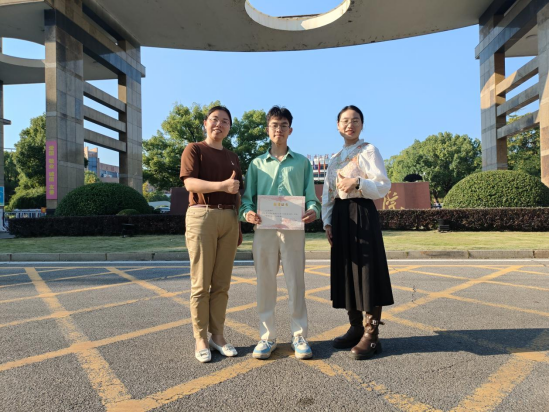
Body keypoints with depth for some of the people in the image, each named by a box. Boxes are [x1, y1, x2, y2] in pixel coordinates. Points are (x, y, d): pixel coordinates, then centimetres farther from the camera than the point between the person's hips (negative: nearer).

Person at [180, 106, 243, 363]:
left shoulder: (233, 158, 21)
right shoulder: (194, 150, 5)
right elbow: (190, 183, -12)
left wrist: (239, 223, 13)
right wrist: (222, 185, -25)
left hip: (229, 219, 5)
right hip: (202, 216, -5)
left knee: (222, 283, 6)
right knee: (201, 282, -2)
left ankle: (217, 335, 16)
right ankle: (201, 339, 7)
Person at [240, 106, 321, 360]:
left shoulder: (302, 162, 12)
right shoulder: (257, 164, 14)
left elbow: (310, 196, 8)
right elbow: (247, 197, 9)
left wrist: (313, 210, -15)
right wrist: (247, 212, -14)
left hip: (293, 229, -1)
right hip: (264, 229, 1)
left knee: (296, 283, 1)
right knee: (265, 284, 4)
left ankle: (300, 336, 13)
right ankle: (267, 337, 15)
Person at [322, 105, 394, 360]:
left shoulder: (369, 151, 0)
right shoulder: (335, 159, 18)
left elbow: (384, 186, -8)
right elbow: (328, 194, 15)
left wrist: (357, 182, -22)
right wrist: (328, 222, 5)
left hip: (362, 214, -6)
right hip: (340, 217, 7)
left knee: (367, 272, -5)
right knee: (346, 272, 8)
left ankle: (371, 335, 2)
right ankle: (356, 328, 19)